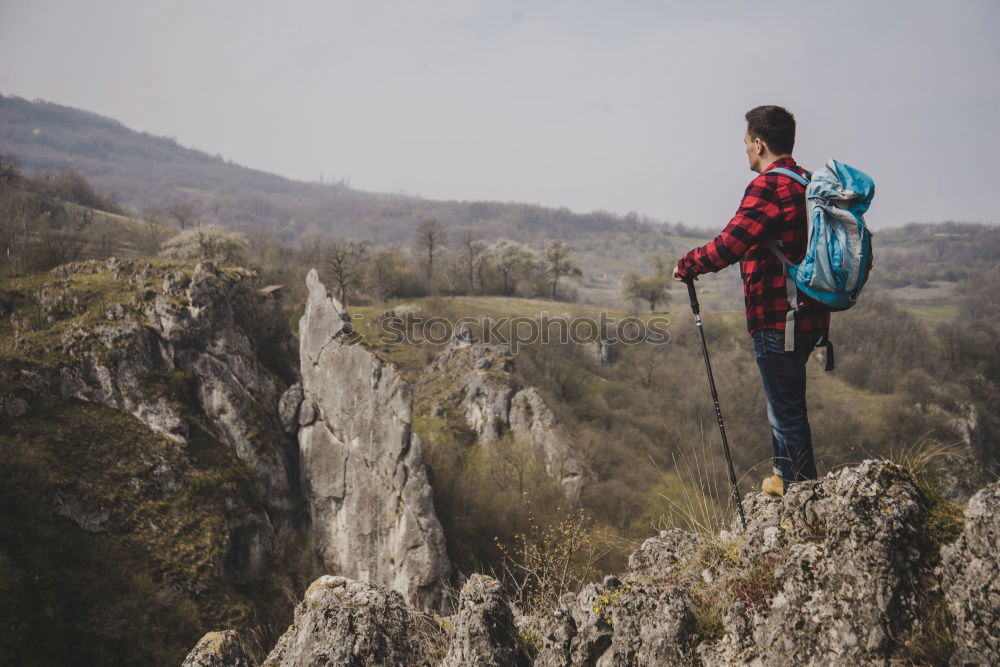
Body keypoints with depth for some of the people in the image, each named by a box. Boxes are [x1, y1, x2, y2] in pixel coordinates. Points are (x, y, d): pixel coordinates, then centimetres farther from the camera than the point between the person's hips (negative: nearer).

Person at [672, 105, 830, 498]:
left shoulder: (768, 186, -16)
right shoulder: (808, 183, 13)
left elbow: (730, 244, -24)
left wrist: (686, 266, -8)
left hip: (777, 320, -10)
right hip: (809, 316, 10)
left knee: (787, 412, -1)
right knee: (786, 403, 24)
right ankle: (785, 476, 38)